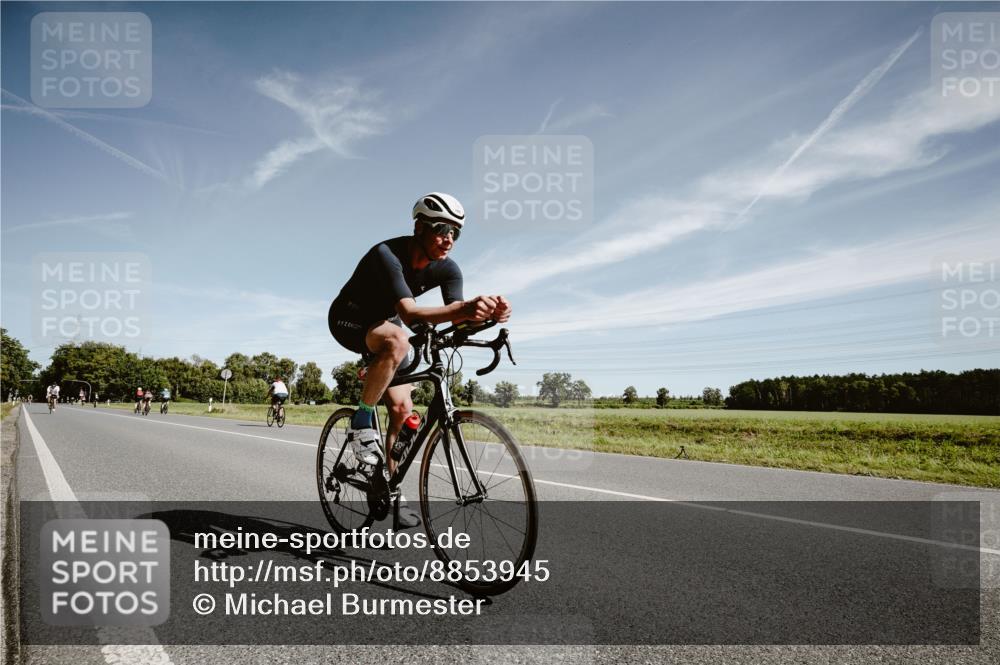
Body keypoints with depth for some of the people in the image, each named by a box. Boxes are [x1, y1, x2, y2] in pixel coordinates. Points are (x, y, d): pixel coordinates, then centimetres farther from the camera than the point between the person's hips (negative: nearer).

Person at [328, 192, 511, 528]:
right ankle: (362, 422, -20)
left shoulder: (447, 269, -15)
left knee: (402, 408, -4)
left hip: (385, 322, 6)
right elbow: (409, 313, -47)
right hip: (349, 318, -6)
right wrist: (464, 309, -63)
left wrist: (488, 313, -50)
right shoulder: (387, 255, -33)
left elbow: (456, 317, -28)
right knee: (397, 341, -39)